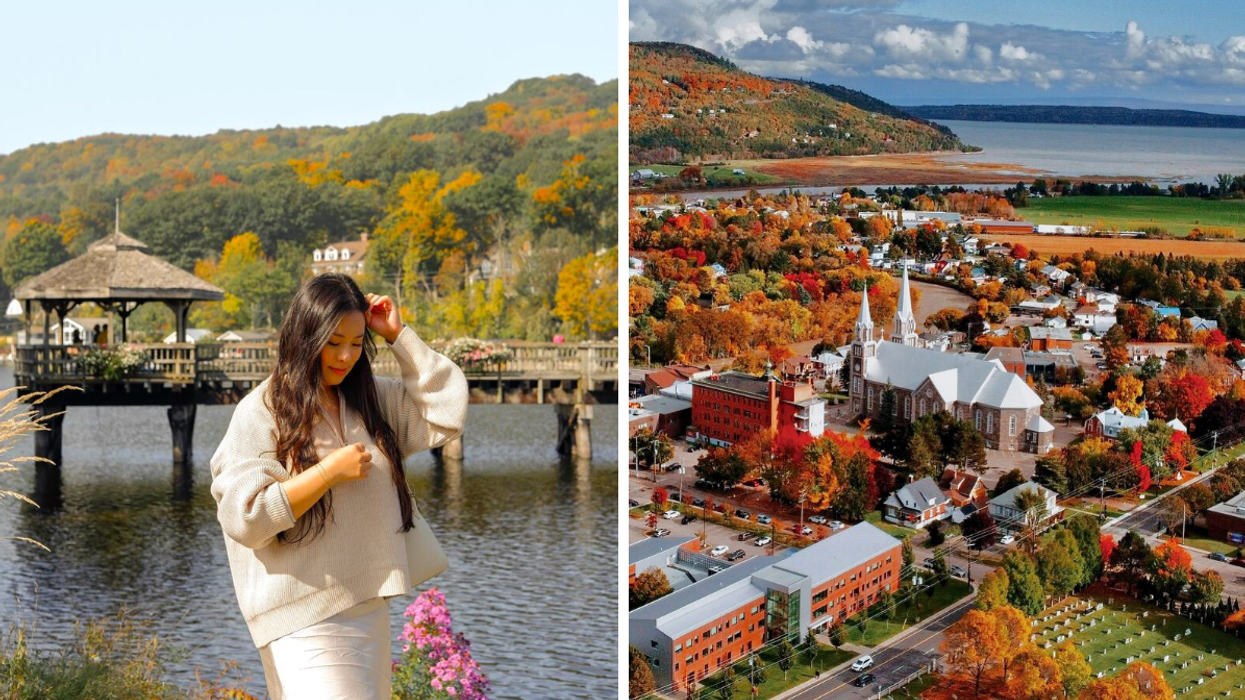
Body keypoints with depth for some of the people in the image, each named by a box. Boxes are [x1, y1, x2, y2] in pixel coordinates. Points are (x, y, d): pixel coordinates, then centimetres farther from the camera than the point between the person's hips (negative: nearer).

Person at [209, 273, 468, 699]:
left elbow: (448, 413, 2)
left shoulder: (372, 399, 10)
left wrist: (398, 335, -1)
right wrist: (330, 471, -17)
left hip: (368, 608, 6)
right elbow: (244, 518, -15)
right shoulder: (261, 413, -8)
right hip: (306, 616, -6)